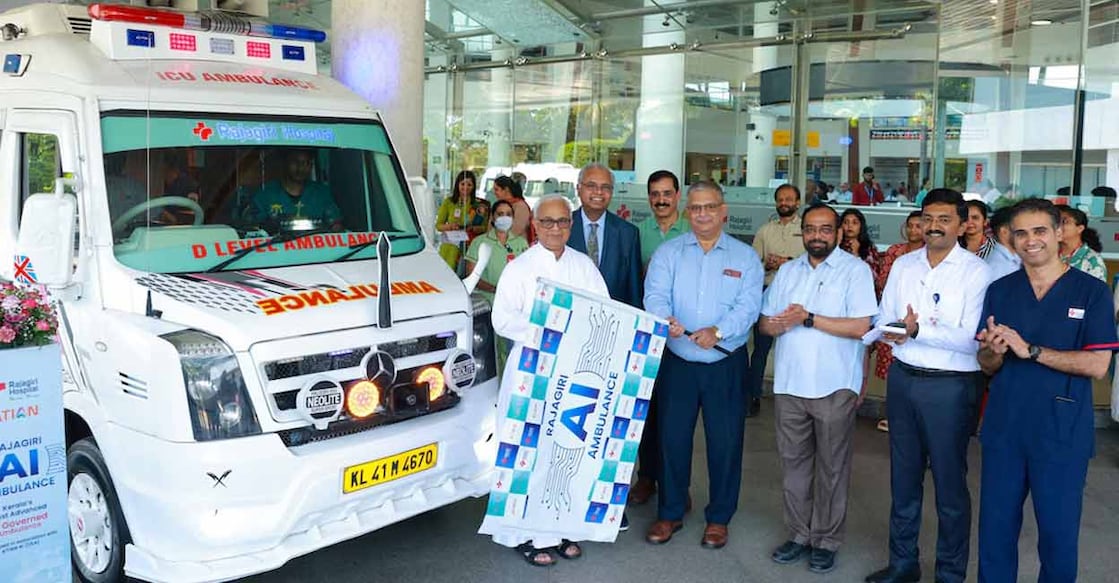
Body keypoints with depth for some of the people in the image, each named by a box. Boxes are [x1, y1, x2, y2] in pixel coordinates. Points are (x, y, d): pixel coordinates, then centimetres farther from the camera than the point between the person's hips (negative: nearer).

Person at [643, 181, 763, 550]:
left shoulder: (745, 257, 3)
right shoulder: (668, 252, 5)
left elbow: (748, 306, -8)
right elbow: (655, 295, -8)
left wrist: (718, 332, -25)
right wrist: (665, 320, -30)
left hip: (726, 364, 0)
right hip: (677, 362, 1)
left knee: (725, 441, 5)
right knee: (672, 437, 7)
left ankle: (719, 517, 23)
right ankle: (669, 513, 24)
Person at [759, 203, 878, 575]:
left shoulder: (855, 270, -4)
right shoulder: (787, 271, 12)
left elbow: (860, 326, -14)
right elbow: (765, 323, 11)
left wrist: (808, 318, -14)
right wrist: (780, 324, -12)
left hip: (834, 387, -5)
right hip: (789, 383, 5)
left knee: (831, 468, 6)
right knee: (793, 463, 12)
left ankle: (826, 541, 20)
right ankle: (799, 534, 25)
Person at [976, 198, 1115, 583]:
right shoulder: (1000, 291, 5)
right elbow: (986, 365, 7)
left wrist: (1029, 350, -19)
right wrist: (995, 351, -16)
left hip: (1062, 433, -3)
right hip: (1003, 428, 3)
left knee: (1058, 533, 8)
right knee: (996, 529, 12)